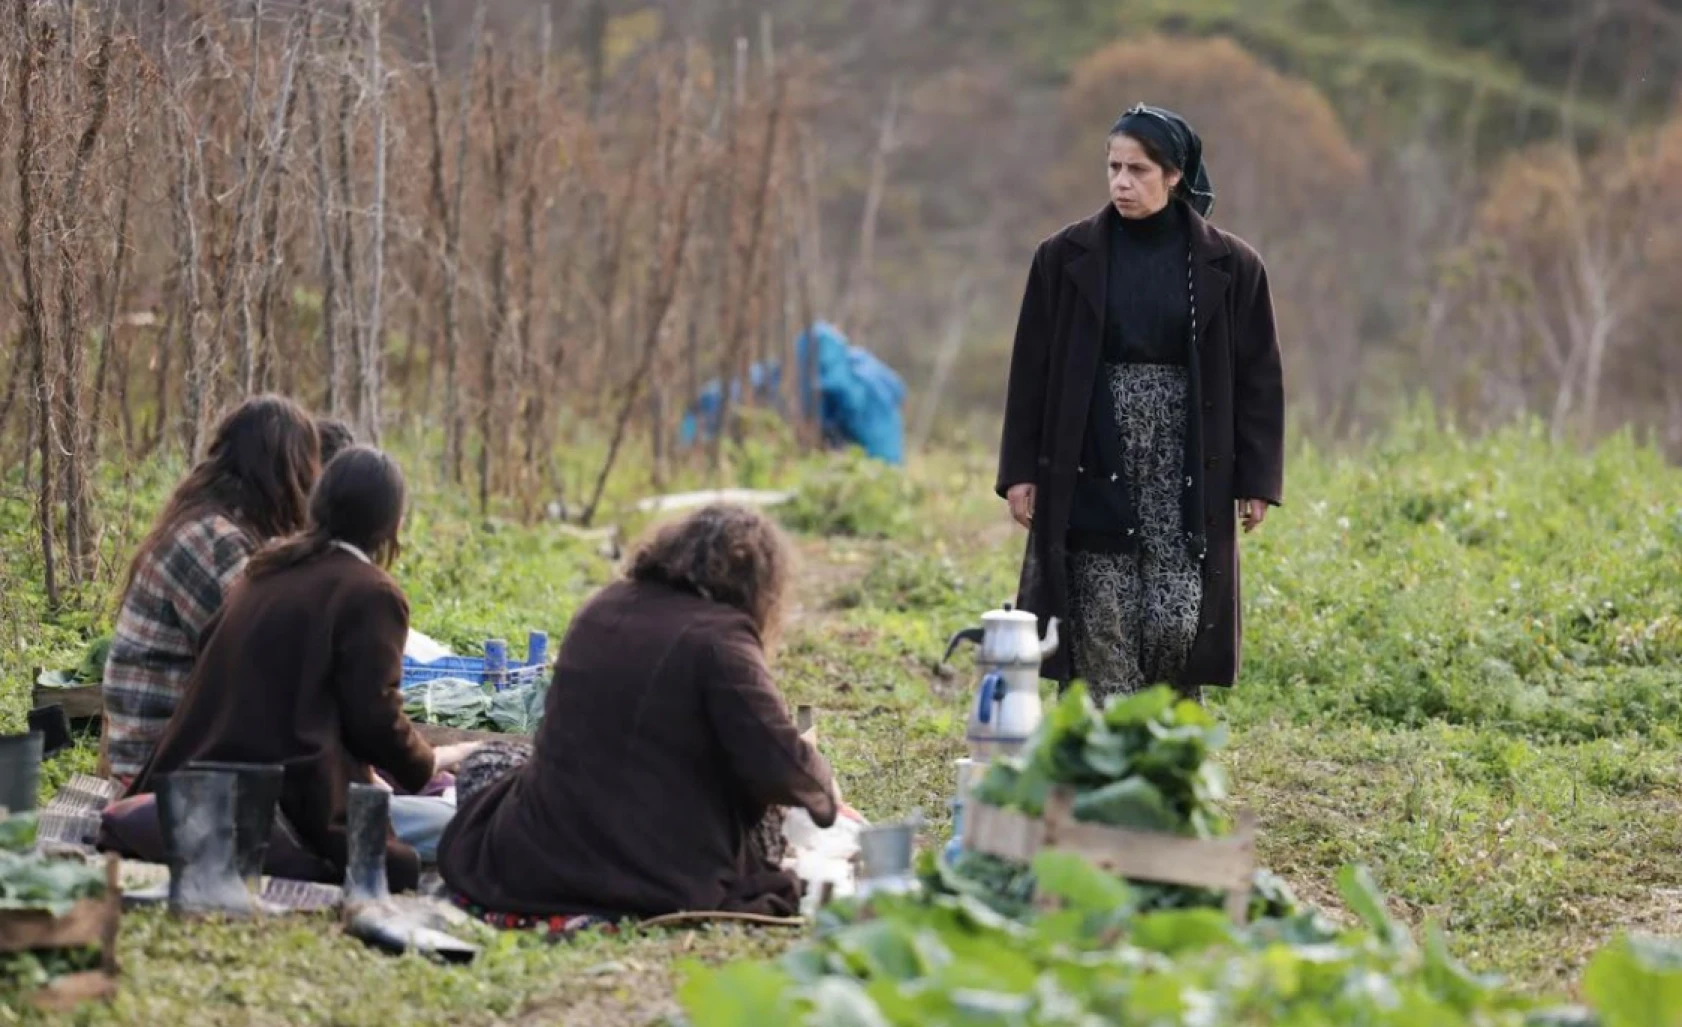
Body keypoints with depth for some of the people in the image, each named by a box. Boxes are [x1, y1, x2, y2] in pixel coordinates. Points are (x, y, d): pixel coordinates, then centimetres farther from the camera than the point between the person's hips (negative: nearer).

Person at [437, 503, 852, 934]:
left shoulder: (603, 607, 9)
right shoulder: (718, 636, -13)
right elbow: (778, 765, -19)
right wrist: (825, 793, 4)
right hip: (664, 878, -5)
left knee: (486, 762, 32)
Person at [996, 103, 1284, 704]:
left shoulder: (1228, 265, 2)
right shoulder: (1067, 258, 3)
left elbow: (1257, 376, 4)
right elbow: (1032, 369, 5)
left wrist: (1256, 481, 0)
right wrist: (1020, 471, 0)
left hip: (1188, 478, 0)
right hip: (1092, 474, 1)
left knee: (1178, 626, -6)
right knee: (1101, 636, -3)